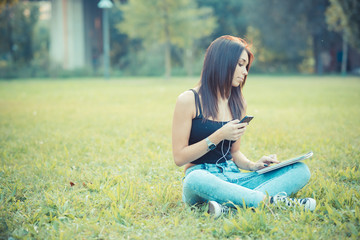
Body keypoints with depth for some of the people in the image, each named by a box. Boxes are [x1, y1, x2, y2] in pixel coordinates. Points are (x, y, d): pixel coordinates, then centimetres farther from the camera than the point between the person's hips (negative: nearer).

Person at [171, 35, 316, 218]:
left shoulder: (239, 103, 14)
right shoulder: (189, 100, -4)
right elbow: (179, 158, -7)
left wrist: (253, 165, 0)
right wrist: (218, 136, -15)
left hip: (233, 178, 6)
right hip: (202, 177, -6)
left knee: (300, 170, -13)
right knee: (196, 179, -43)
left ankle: (230, 205, -34)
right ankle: (272, 200, -34)